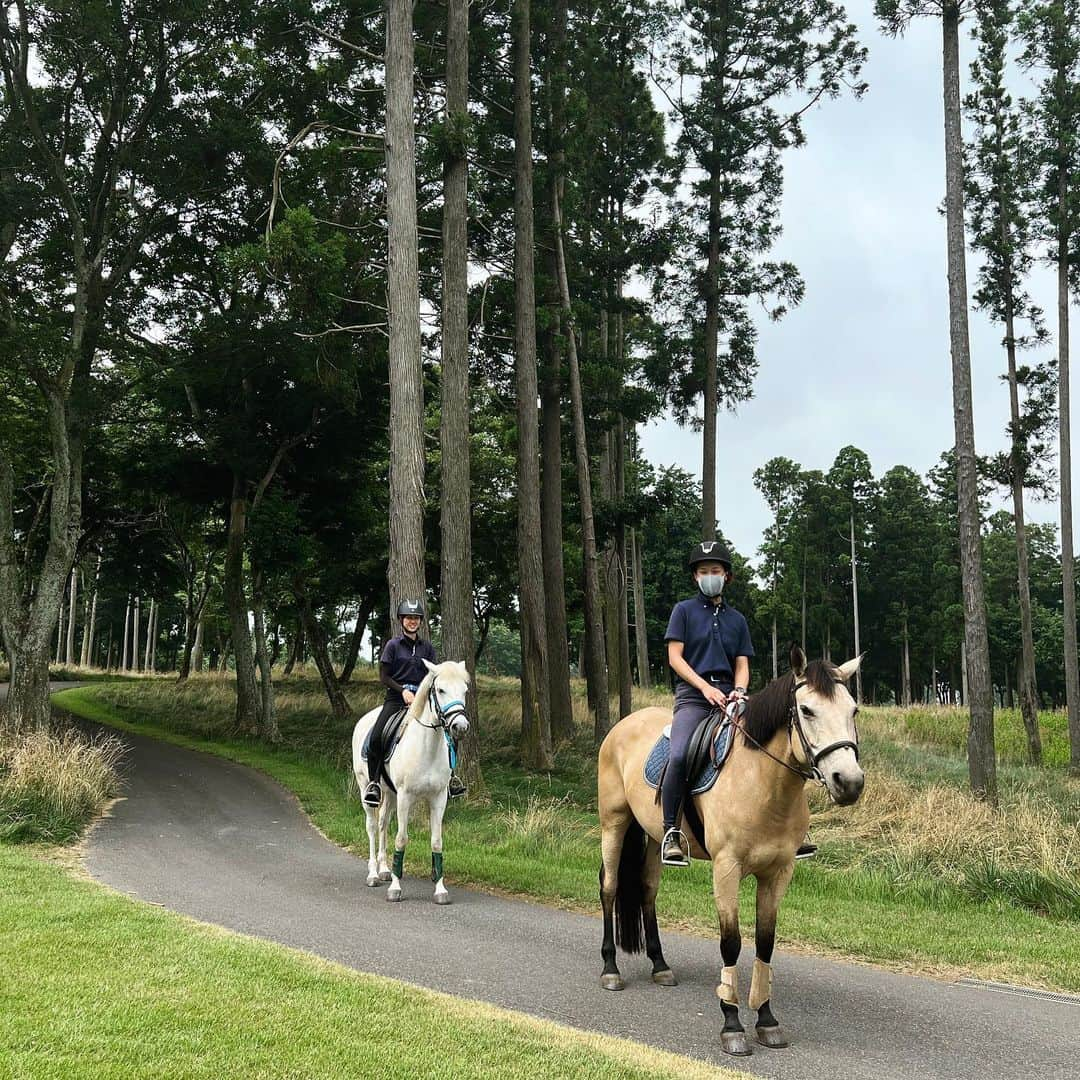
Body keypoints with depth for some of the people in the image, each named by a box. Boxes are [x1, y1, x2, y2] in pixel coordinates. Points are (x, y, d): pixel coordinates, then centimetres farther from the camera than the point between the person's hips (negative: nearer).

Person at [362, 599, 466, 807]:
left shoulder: (427, 647, 12)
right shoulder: (393, 645, 1)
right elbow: (384, 677, 0)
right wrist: (403, 691, -14)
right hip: (396, 698, -3)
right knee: (376, 738, -21)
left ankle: (450, 775, 4)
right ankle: (373, 782, -8)